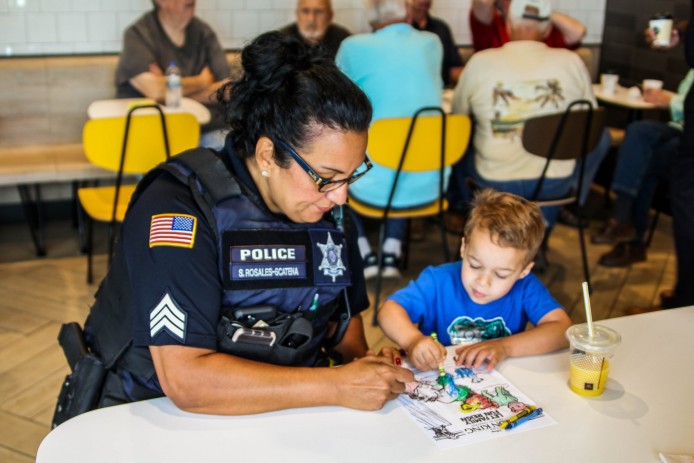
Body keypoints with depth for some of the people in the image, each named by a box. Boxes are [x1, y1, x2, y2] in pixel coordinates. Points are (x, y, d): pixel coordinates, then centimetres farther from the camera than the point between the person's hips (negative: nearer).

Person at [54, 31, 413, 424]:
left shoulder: (327, 204, 0)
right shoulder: (177, 209, -21)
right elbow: (186, 380, -28)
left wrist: (361, 360, -4)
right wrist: (340, 387, -27)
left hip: (283, 416, 5)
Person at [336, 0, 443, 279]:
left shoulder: (354, 47, -4)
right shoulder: (432, 43, 7)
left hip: (375, 188, -3)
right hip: (429, 186, 3)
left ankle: (364, 256, 23)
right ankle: (392, 252, 24)